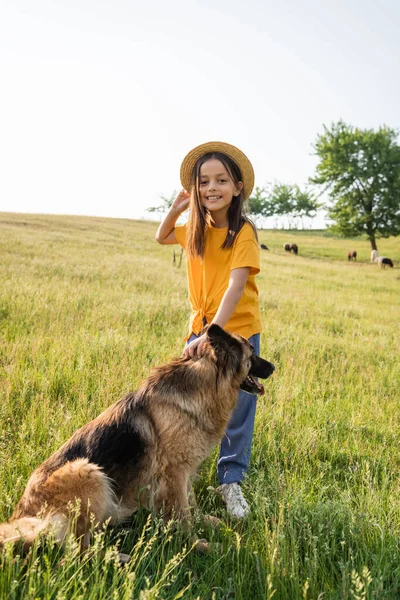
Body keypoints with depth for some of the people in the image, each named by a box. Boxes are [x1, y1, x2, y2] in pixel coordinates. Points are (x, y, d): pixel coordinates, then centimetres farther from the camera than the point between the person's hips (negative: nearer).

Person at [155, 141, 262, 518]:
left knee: (236, 412, 4)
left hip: (239, 330, -4)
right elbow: (162, 237, 21)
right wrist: (176, 208, 3)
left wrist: (212, 333, -37)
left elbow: (236, 286, -27)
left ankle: (231, 481, 21)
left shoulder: (243, 233, -17)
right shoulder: (195, 228, 1)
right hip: (201, 327, 4)